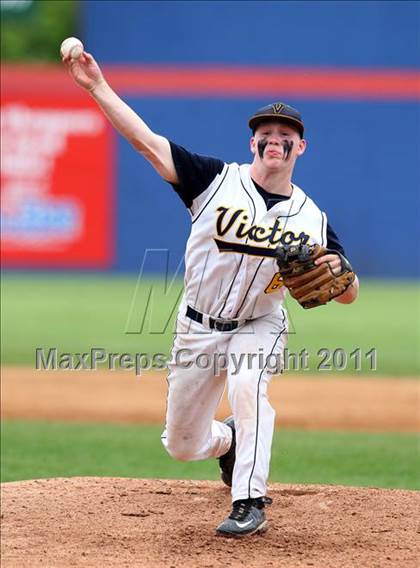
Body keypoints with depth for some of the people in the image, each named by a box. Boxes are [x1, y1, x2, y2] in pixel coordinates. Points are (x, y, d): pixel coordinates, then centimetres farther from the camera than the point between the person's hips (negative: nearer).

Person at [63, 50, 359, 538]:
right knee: (182, 445, 9)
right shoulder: (217, 180, -11)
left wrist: (337, 272, -27)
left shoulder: (312, 218, -7)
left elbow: (348, 296, -3)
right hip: (198, 329, 1)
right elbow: (146, 140, -18)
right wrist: (97, 87, -27)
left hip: (259, 327, -1)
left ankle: (249, 505, -28)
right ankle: (228, 440, 45)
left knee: (246, 385, -34)